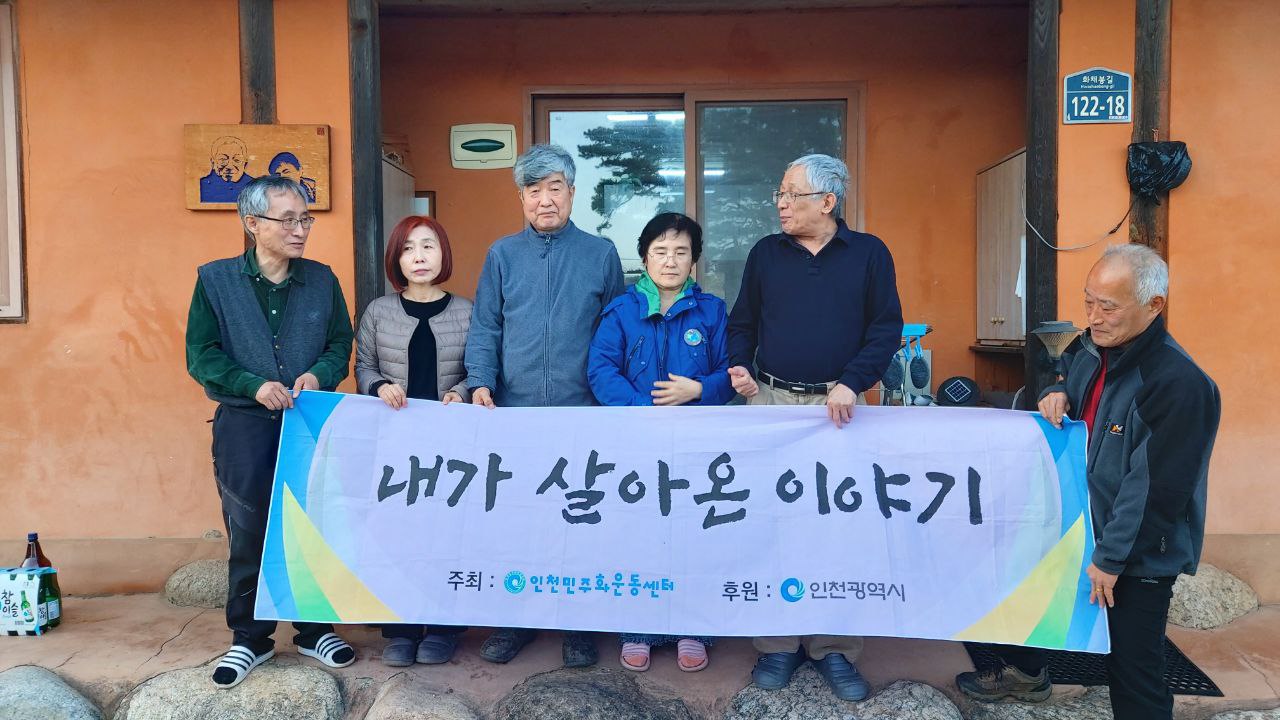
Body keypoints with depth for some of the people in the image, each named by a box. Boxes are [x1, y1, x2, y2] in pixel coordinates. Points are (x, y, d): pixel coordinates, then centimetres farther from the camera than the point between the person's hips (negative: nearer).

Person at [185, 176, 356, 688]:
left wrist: (319, 374, -15)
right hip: (244, 428, -1)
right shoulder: (215, 280, 0)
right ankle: (249, 639, 23)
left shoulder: (322, 279, 5)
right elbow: (201, 356, -3)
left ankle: (315, 629, 25)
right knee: (248, 535, 6)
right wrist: (254, 386, -17)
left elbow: (340, 343, 6)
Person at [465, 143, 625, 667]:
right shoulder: (502, 255, 8)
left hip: (582, 413, -1)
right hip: (514, 411, 1)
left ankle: (578, 623, 21)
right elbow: (484, 329, 5)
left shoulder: (601, 255, 5)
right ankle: (515, 618, 24)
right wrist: (480, 382, -10)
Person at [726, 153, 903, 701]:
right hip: (771, 401, 2)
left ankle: (833, 648, 14)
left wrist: (851, 382, -13)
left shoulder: (869, 253, 3)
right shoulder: (766, 253, 10)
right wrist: (738, 366, -4)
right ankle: (777, 642, 15)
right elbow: (742, 322, 14)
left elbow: (886, 328, -1)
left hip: (836, 405, -2)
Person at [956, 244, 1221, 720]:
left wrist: (1111, 557, -20)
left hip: (1138, 555, -8)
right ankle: (1025, 673, 48)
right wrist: (1056, 394, -1)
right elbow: (1066, 377, 23)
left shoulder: (1179, 383, -27)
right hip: (1079, 524, 8)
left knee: (1133, 668, 0)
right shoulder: (1090, 349, -1)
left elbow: (1156, 489, -26)